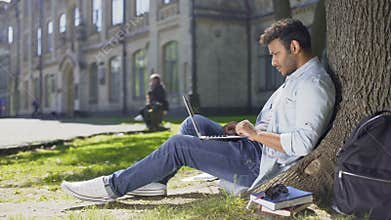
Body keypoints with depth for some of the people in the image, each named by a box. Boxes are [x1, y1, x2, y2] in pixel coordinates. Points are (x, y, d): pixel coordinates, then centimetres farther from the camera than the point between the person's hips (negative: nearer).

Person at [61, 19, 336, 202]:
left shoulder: (314, 84, -16)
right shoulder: (297, 79, 18)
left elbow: (303, 143, -29)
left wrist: (256, 134, -19)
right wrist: (246, 129, 6)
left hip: (262, 165, -10)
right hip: (258, 150, 10)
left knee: (178, 144, -13)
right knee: (196, 124, 9)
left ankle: (113, 185, -2)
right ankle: (154, 181, 7)